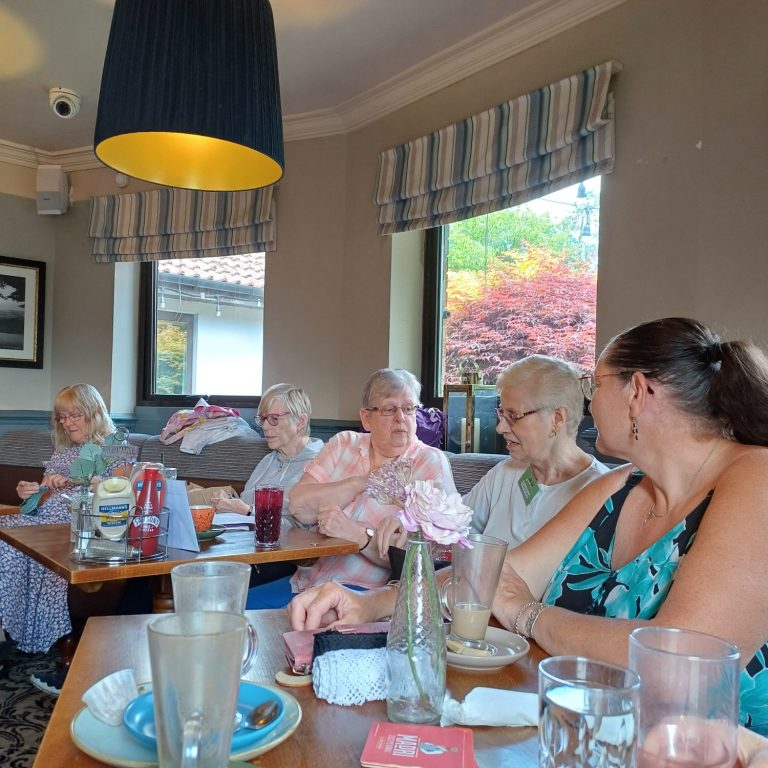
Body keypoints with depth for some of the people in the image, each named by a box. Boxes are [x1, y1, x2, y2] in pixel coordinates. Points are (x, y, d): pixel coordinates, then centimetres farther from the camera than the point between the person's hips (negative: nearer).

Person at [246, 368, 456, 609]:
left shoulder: (431, 464, -4)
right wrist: (366, 481, -10)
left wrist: (358, 533, -28)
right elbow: (300, 507, -5)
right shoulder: (343, 443, 10)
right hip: (309, 579, 5)